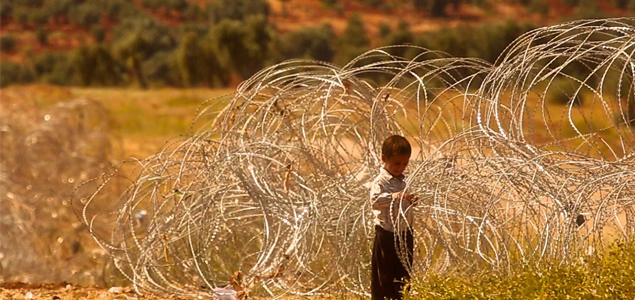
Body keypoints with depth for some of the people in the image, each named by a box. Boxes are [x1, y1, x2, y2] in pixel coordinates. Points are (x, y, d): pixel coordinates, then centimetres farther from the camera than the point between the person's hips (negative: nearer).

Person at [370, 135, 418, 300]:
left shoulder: (404, 181, 11)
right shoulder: (381, 181, -14)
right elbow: (375, 199, -30)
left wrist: (412, 200, 1)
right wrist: (396, 196, -39)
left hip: (404, 233, 7)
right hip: (387, 234, -7)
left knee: (404, 271, 15)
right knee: (383, 273, 1)